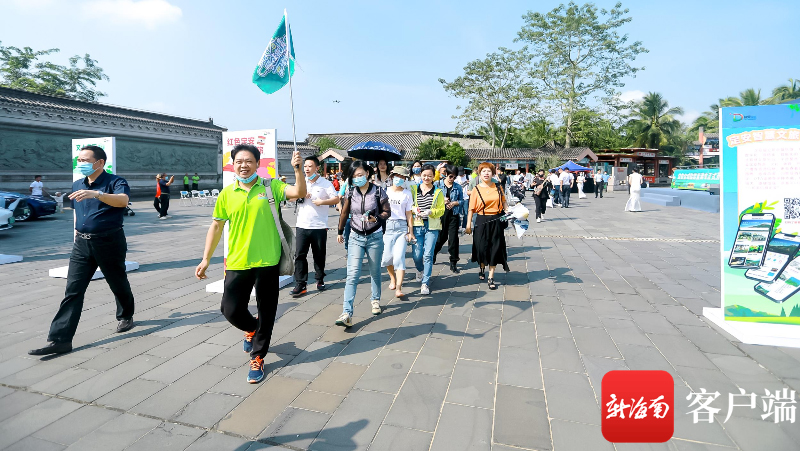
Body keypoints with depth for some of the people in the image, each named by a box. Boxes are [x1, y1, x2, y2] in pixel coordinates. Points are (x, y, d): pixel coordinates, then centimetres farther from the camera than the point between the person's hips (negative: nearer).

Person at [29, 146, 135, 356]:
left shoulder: (115, 182, -10)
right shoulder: (77, 185, 12)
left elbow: (122, 200, -31)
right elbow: (77, 211, 23)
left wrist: (96, 194, -45)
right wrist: (76, 236, 21)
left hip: (109, 242, -5)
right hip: (82, 244, 6)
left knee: (118, 284, 11)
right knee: (72, 291, 0)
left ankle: (126, 317, 36)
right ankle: (60, 339, 0)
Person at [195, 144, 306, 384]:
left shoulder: (270, 187, -1)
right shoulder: (227, 193, 4)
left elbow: (299, 192, -14)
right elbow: (216, 227, 9)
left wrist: (297, 169, -28)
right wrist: (206, 259, 8)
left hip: (268, 262, -2)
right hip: (237, 263, 2)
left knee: (266, 312, 8)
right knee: (230, 309, 4)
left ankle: (257, 357, 27)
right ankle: (252, 329, 39)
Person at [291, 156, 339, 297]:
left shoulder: (325, 183, -1)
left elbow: (336, 199, -4)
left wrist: (322, 202, -16)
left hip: (319, 227, -2)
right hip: (302, 226, 3)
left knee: (319, 255, 9)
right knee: (300, 255, -2)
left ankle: (320, 280, 27)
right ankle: (300, 285, 3)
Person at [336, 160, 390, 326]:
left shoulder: (378, 192, -7)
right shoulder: (350, 192, 0)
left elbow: (387, 212, -1)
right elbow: (345, 213, 11)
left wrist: (377, 218, -21)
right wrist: (340, 232, 17)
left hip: (375, 237, -1)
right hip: (356, 237, 1)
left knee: (375, 272, 14)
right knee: (352, 274, -10)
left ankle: (375, 300, 39)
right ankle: (347, 314, -13)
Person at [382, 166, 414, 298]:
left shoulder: (407, 193, 8)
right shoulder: (385, 191, 8)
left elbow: (408, 214, 8)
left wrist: (411, 231, 2)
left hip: (401, 227, -1)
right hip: (386, 225, 1)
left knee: (399, 256, -13)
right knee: (387, 257, 0)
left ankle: (398, 288, -13)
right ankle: (392, 277, 32)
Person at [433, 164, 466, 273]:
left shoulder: (458, 187, 5)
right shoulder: (437, 184, 1)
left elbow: (462, 201, 7)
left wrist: (454, 203, -11)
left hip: (453, 215, 1)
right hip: (440, 215, -1)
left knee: (453, 238, -2)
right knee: (441, 237, 10)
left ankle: (453, 263, 7)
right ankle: (433, 255, 37)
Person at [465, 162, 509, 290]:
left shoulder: (497, 187, 5)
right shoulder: (476, 189, -2)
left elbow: (504, 201, 17)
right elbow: (472, 208, -3)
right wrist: (468, 224, -6)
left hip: (496, 221, 2)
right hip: (482, 222, -2)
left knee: (495, 248, 2)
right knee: (482, 247, 4)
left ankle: (491, 277, 12)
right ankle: (482, 268, 37)